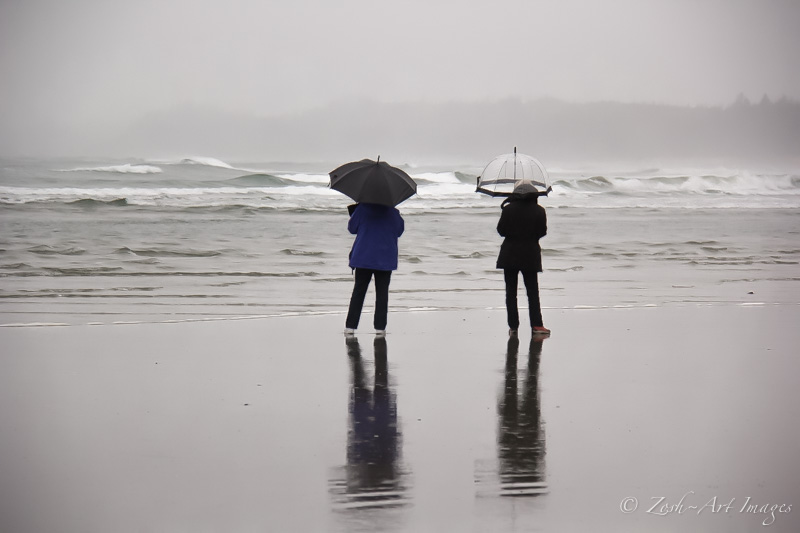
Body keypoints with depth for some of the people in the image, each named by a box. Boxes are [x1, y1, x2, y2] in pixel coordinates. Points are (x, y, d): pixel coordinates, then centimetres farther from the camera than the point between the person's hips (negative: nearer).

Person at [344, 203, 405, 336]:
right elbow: (399, 231, 10)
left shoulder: (362, 209, -7)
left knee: (359, 290, 7)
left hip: (363, 258, 0)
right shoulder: (392, 212, -3)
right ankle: (380, 326, 1)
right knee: (382, 292, 6)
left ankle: (350, 326, 3)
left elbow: (352, 228, 1)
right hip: (386, 259, 0)